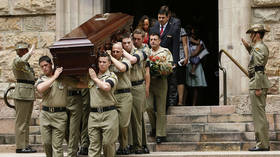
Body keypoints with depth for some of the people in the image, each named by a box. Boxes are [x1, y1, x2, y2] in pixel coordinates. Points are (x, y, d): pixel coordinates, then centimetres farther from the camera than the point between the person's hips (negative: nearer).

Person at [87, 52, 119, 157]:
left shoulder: (111, 76, 1)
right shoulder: (91, 76, 16)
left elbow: (106, 87, -17)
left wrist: (95, 78, -3)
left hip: (109, 114, -4)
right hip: (94, 114, 4)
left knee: (108, 143, -1)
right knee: (94, 145, -1)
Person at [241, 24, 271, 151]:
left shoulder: (258, 48, -16)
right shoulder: (263, 47, 15)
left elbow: (259, 69, -22)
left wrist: (258, 88, -24)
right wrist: (247, 47, 27)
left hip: (257, 84, -11)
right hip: (261, 84, 11)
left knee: (259, 115, -8)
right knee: (260, 114, 15)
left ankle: (262, 145, -8)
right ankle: (263, 142, 18)